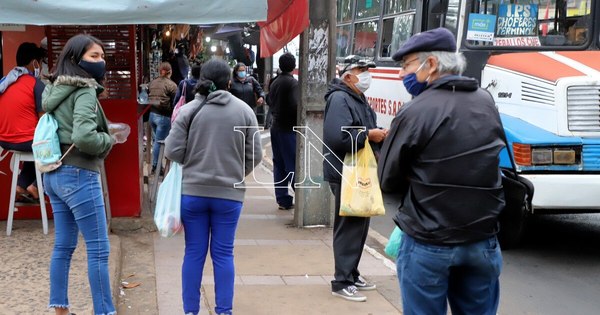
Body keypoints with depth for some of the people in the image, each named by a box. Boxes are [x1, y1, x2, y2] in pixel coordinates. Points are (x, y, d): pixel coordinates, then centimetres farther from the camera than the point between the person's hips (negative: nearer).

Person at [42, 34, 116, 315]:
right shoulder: (84, 91, -15)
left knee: (63, 246, 15)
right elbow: (82, 137, -28)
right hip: (78, 175, -9)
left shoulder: (56, 90, 13)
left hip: (54, 174, 9)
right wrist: (109, 140, -10)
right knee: (98, 250, -1)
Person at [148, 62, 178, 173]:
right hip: (163, 116, -6)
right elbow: (174, 103, -10)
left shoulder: (152, 83, 10)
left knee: (155, 139, 16)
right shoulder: (172, 85, -8)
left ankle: (155, 164, 21)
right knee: (159, 141, -2)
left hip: (152, 114, 6)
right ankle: (155, 165, 1)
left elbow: (148, 98, 14)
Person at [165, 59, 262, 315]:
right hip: (229, 193, 0)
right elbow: (254, 155, -2)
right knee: (223, 254, 9)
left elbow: (173, 151, -7)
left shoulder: (188, 110, -4)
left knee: (194, 253, 10)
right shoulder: (244, 110, -2)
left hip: (192, 192, 0)